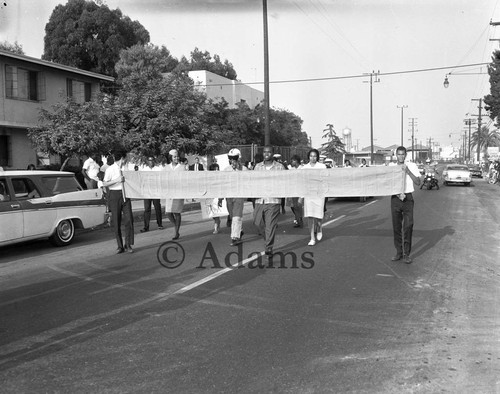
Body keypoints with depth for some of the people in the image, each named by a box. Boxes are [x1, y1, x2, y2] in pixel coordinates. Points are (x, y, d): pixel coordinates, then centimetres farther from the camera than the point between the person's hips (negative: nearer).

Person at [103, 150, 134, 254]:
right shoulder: (110, 169, -6)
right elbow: (104, 184, -8)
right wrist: (117, 180, -16)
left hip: (125, 195, 4)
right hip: (115, 195, -4)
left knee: (129, 220, -4)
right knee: (116, 222, 2)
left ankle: (128, 245, 6)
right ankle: (120, 246, 13)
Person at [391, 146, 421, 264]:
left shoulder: (412, 166, 3)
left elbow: (418, 182, -4)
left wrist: (408, 171, -14)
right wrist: (398, 194, -12)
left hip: (408, 198, -2)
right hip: (395, 198, 2)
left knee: (408, 226, -7)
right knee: (396, 227, 5)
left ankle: (407, 254, 0)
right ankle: (399, 252, 15)